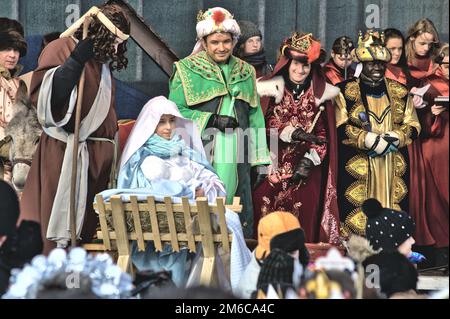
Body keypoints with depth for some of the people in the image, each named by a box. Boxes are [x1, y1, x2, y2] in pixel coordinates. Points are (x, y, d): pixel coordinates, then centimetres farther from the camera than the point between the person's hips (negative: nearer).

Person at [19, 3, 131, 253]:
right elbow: (43, 93, -17)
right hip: (62, 155, -7)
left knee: (85, 228, 4)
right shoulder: (61, 50, -3)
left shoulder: (103, 63, 18)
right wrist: (76, 60, -22)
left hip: (96, 156, 7)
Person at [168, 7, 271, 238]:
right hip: (199, 155, -4)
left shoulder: (245, 73, 16)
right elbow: (174, 111, -3)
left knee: (240, 220, 2)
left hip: (236, 157, 4)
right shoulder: (188, 70, 3)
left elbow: (254, 117, 17)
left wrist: (257, 160, 12)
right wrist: (211, 121, -13)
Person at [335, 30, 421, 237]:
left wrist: (395, 137, -10)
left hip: (394, 166, 3)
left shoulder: (400, 93, 13)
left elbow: (413, 126, 10)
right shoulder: (346, 92, 3)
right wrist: (367, 140, -16)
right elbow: (340, 128, -5)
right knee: (357, 214, -7)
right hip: (357, 165, -3)